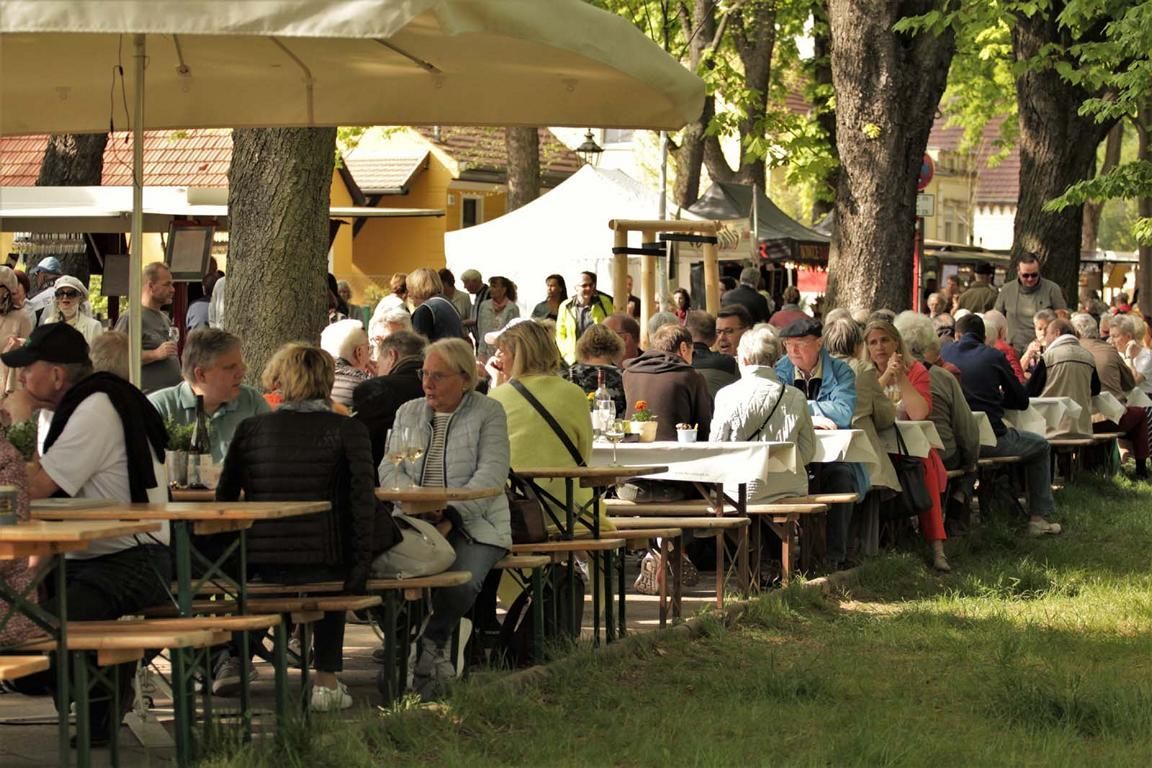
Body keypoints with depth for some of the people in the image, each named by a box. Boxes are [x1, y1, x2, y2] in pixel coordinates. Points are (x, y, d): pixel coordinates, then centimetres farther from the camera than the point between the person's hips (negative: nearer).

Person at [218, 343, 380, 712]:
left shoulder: (250, 429, 7)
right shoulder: (348, 431, 0)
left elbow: (224, 498, 9)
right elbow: (362, 500, -8)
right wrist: (360, 565, -3)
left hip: (255, 567, 2)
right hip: (320, 567, -2)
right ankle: (326, 679, 29)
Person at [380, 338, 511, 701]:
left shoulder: (488, 413, 4)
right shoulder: (408, 413, 18)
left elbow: (491, 475, -8)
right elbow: (389, 468, 9)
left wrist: (451, 511, -21)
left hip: (472, 521, -3)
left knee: (461, 582, -32)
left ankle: (430, 642, -2)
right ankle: (431, 656, -13)